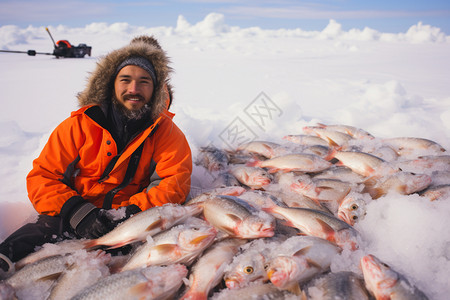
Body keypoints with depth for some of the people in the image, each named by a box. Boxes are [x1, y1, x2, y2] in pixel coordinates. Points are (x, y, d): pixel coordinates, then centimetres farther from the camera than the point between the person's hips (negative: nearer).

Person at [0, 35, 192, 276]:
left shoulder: (165, 130, 0)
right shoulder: (80, 124, -1)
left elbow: (176, 182, -7)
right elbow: (42, 177, -1)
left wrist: (133, 210, -22)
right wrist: (78, 213, -19)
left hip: (129, 219, 2)